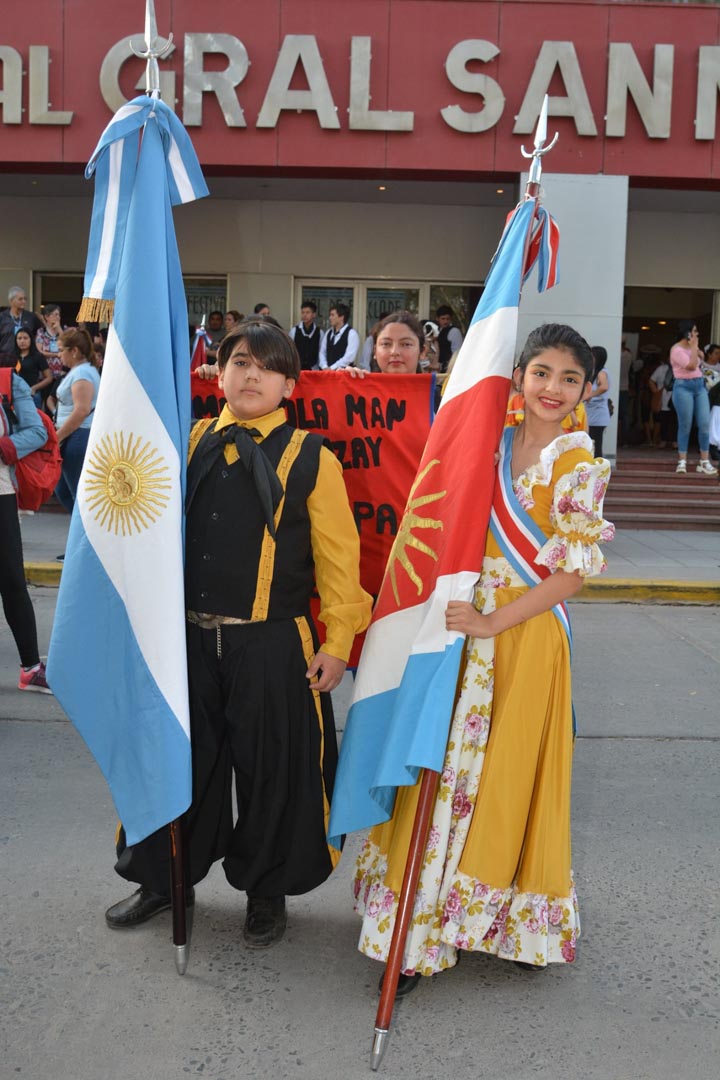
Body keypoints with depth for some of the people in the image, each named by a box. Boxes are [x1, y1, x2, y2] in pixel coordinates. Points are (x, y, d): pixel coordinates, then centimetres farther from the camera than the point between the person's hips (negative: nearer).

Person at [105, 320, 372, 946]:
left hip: (274, 648, -3)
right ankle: (163, 877, 38)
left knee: (271, 769, 9)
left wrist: (337, 642, -7)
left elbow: (338, 557, -4)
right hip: (190, 641, 3)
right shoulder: (189, 443, 6)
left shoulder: (311, 459, -4)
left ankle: (266, 891, 32)